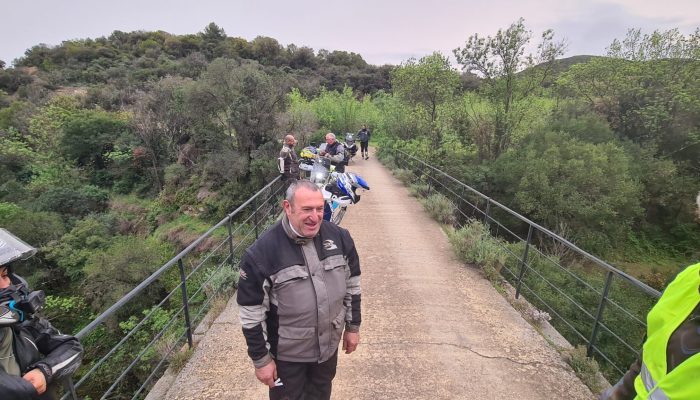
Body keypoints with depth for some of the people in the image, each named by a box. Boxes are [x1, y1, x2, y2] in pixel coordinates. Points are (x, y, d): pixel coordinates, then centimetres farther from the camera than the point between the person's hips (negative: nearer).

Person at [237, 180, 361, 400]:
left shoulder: (339, 237, -13)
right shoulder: (262, 252, -25)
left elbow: (352, 284, 0)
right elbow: (252, 312, -16)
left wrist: (353, 326, 6)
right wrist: (261, 359, -9)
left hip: (329, 344, 4)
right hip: (287, 353, -3)